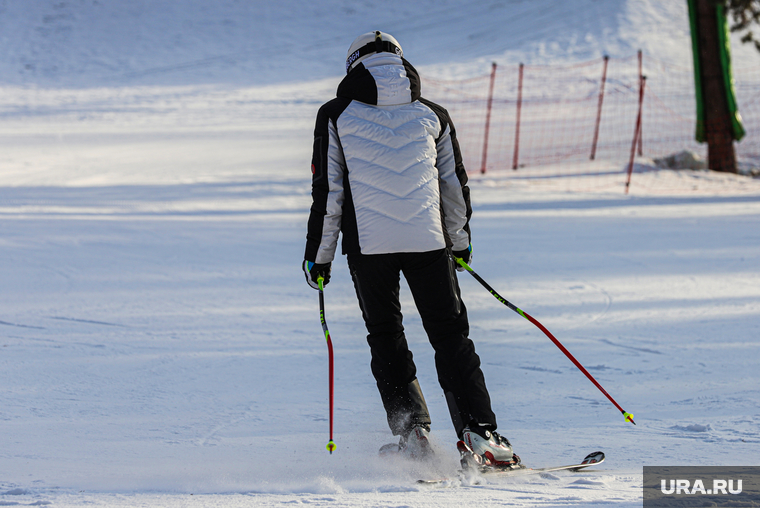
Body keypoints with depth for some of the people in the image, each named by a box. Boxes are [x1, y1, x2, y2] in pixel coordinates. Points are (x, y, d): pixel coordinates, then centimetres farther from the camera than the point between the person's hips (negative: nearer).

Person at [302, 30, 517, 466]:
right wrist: (460, 242, 31)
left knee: (386, 340, 12)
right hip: (428, 241, 1)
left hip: (368, 245, -1)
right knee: (450, 334, 8)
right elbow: (456, 185, 18)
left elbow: (327, 192, 3)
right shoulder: (432, 115, 12)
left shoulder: (336, 118, 5)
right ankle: (479, 428, -3)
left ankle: (413, 430, 1)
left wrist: (319, 255, 10)